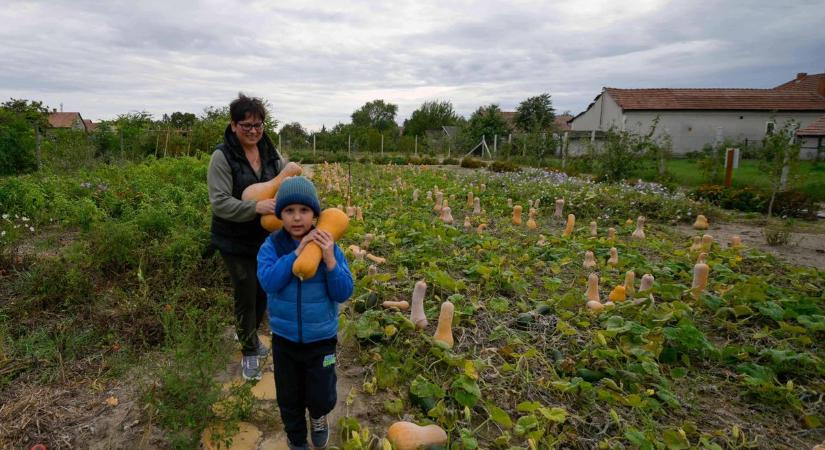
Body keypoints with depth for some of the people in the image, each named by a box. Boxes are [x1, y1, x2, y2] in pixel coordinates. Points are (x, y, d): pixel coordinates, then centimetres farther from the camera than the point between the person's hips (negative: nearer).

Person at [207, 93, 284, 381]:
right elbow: (219, 202, -20)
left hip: (266, 238, 5)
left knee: (264, 291, 17)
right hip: (236, 242, -5)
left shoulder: (271, 154, 1)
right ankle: (249, 351, 28)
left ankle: (249, 334, 45)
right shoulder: (222, 157, -15)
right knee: (246, 295, 5)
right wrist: (256, 207, -35)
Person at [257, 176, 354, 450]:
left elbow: (343, 293, -17)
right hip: (284, 339, 1)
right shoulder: (271, 247, -12)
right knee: (289, 398, 19)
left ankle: (319, 416, 45)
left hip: (321, 339, -1)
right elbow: (268, 282, -27)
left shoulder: (328, 246, -14)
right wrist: (296, 253, -33)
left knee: (321, 396, 7)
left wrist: (330, 259, -32)